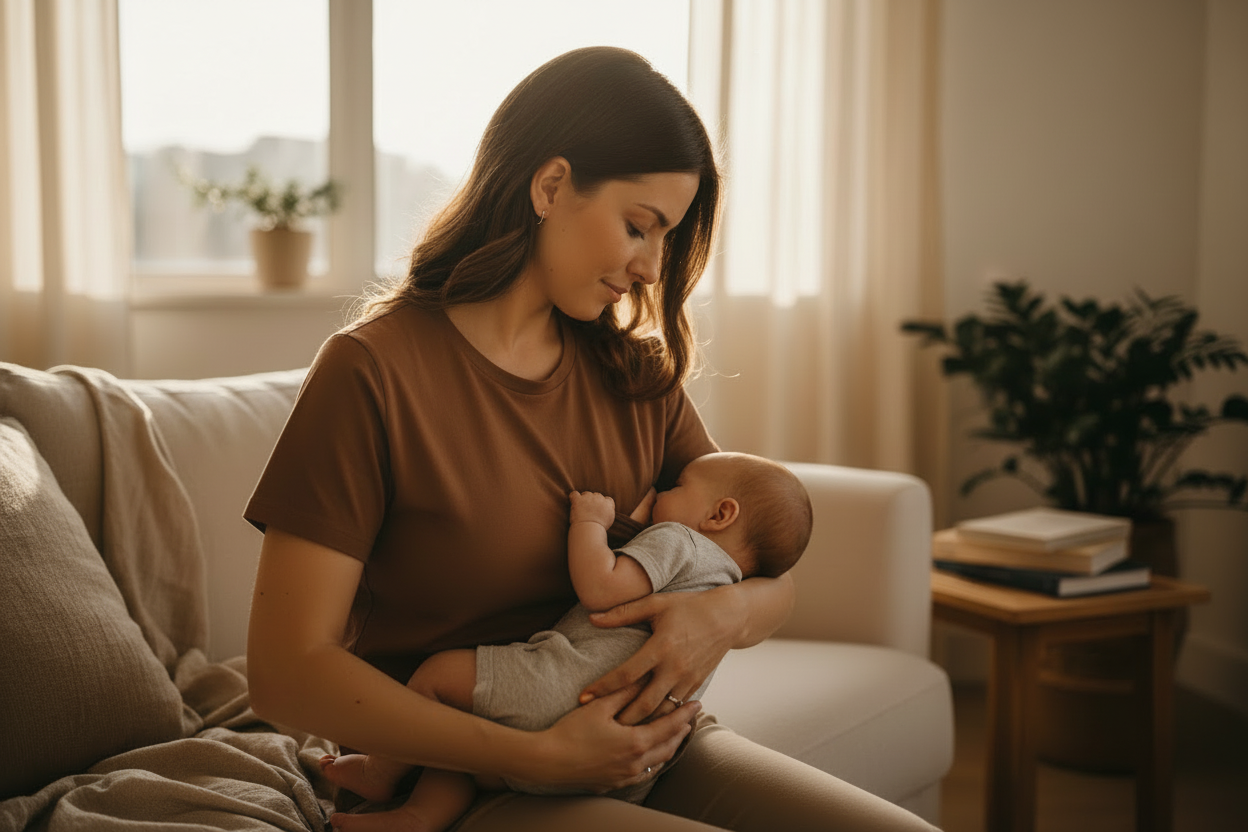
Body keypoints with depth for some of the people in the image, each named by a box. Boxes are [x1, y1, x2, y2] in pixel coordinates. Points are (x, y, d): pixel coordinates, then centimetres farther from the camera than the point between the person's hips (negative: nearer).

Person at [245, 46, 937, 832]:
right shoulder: (372, 372, -11)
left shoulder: (634, 371, 7)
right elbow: (287, 674, -15)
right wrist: (543, 755, -20)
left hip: (648, 743, 7)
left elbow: (772, 578, 11)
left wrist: (727, 614, -15)